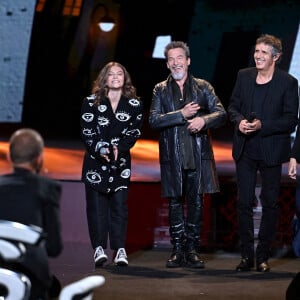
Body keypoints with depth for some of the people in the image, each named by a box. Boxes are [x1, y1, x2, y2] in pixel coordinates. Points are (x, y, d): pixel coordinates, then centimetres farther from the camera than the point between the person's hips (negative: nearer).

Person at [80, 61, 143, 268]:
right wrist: (100, 150, -17)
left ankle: (120, 249, -6)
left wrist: (119, 148, -15)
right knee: (96, 205, -3)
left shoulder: (134, 105, 5)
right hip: (95, 160, 0)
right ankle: (99, 248, -2)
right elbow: (87, 132, -2)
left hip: (121, 160, 0)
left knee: (119, 204, -5)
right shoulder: (91, 102, 3)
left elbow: (134, 132, 1)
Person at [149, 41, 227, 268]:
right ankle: (178, 250, 11)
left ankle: (193, 250, 10)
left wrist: (204, 120, -19)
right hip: (172, 157, 0)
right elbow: (154, 120, -4)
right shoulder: (161, 90, 8)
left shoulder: (203, 87, 8)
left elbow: (221, 114, 1)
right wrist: (181, 114, -14)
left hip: (198, 155, 0)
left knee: (196, 203, 2)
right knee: (175, 203, 4)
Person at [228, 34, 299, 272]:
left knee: (270, 203, 6)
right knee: (244, 203, 4)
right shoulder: (244, 76, 5)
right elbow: (233, 107, 11)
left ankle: (263, 256, 15)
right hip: (245, 151, 3)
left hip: (271, 152, -3)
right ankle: (247, 255, 12)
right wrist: (240, 121, -11)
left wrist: (262, 125, -21)